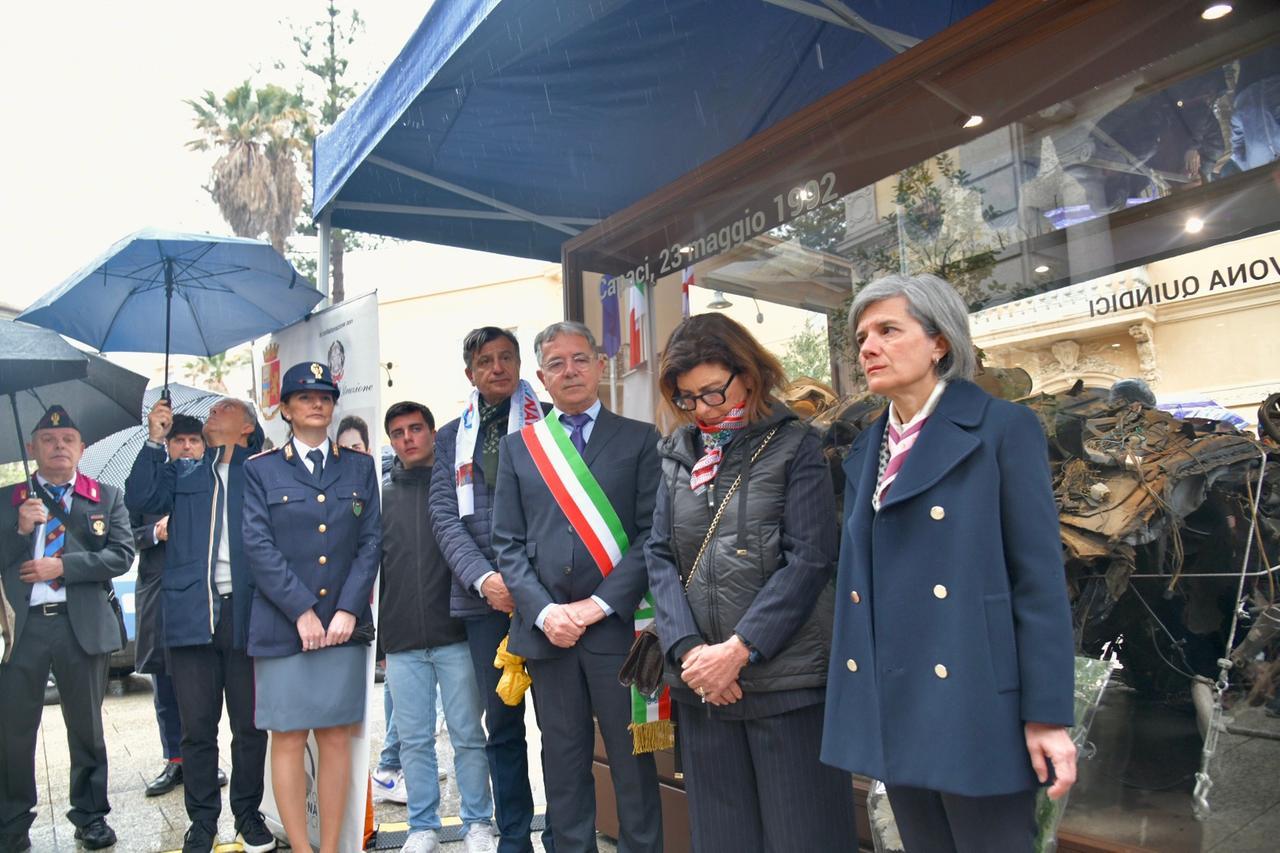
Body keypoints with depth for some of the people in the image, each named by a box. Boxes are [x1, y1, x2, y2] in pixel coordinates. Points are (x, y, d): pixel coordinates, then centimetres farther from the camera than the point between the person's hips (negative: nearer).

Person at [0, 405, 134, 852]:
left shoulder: (106, 496, 8)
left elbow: (122, 554, -3)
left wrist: (63, 567, -12)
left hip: (82, 625, -1)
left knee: (86, 726, 9)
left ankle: (91, 816, 22)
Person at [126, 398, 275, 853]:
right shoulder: (183, 471, 17)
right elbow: (140, 498, 2)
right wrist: (155, 441, -4)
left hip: (246, 613, -2)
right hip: (192, 614, 2)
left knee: (250, 724, 7)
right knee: (197, 726, 8)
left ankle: (249, 814, 22)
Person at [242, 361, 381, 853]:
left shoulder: (360, 467, 11)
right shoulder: (260, 470, 6)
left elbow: (371, 542, 4)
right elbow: (258, 546, -4)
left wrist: (348, 610, -7)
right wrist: (302, 611, -11)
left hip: (344, 626, 2)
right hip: (282, 627, -1)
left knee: (337, 739, 6)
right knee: (288, 739, 2)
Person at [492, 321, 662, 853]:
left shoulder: (640, 440, 3)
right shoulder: (517, 447, 11)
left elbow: (652, 534, -4)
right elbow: (508, 543, 7)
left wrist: (599, 604, -11)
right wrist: (544, 611, -7)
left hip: (616, 626, -2)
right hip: (546, 629, 2)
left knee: (633, 763, 7)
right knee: (564, 765, 12)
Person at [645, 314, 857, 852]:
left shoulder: (794, 446, -2)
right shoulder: (678, 455, 11)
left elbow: (808, 561, -10)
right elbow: (660, 556, 4)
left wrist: (738, 649, -15)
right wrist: (688, 648, -9)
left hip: (788, 681, -4)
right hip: (701, 684, 4)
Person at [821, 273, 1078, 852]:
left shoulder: (1003, 429, -6)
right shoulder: (866, 450, 12)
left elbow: (1040, 578, -10)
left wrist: (1047, 716, -13)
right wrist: (853, 700, 12)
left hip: (973, 706, -6)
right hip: (892, 707, 6)